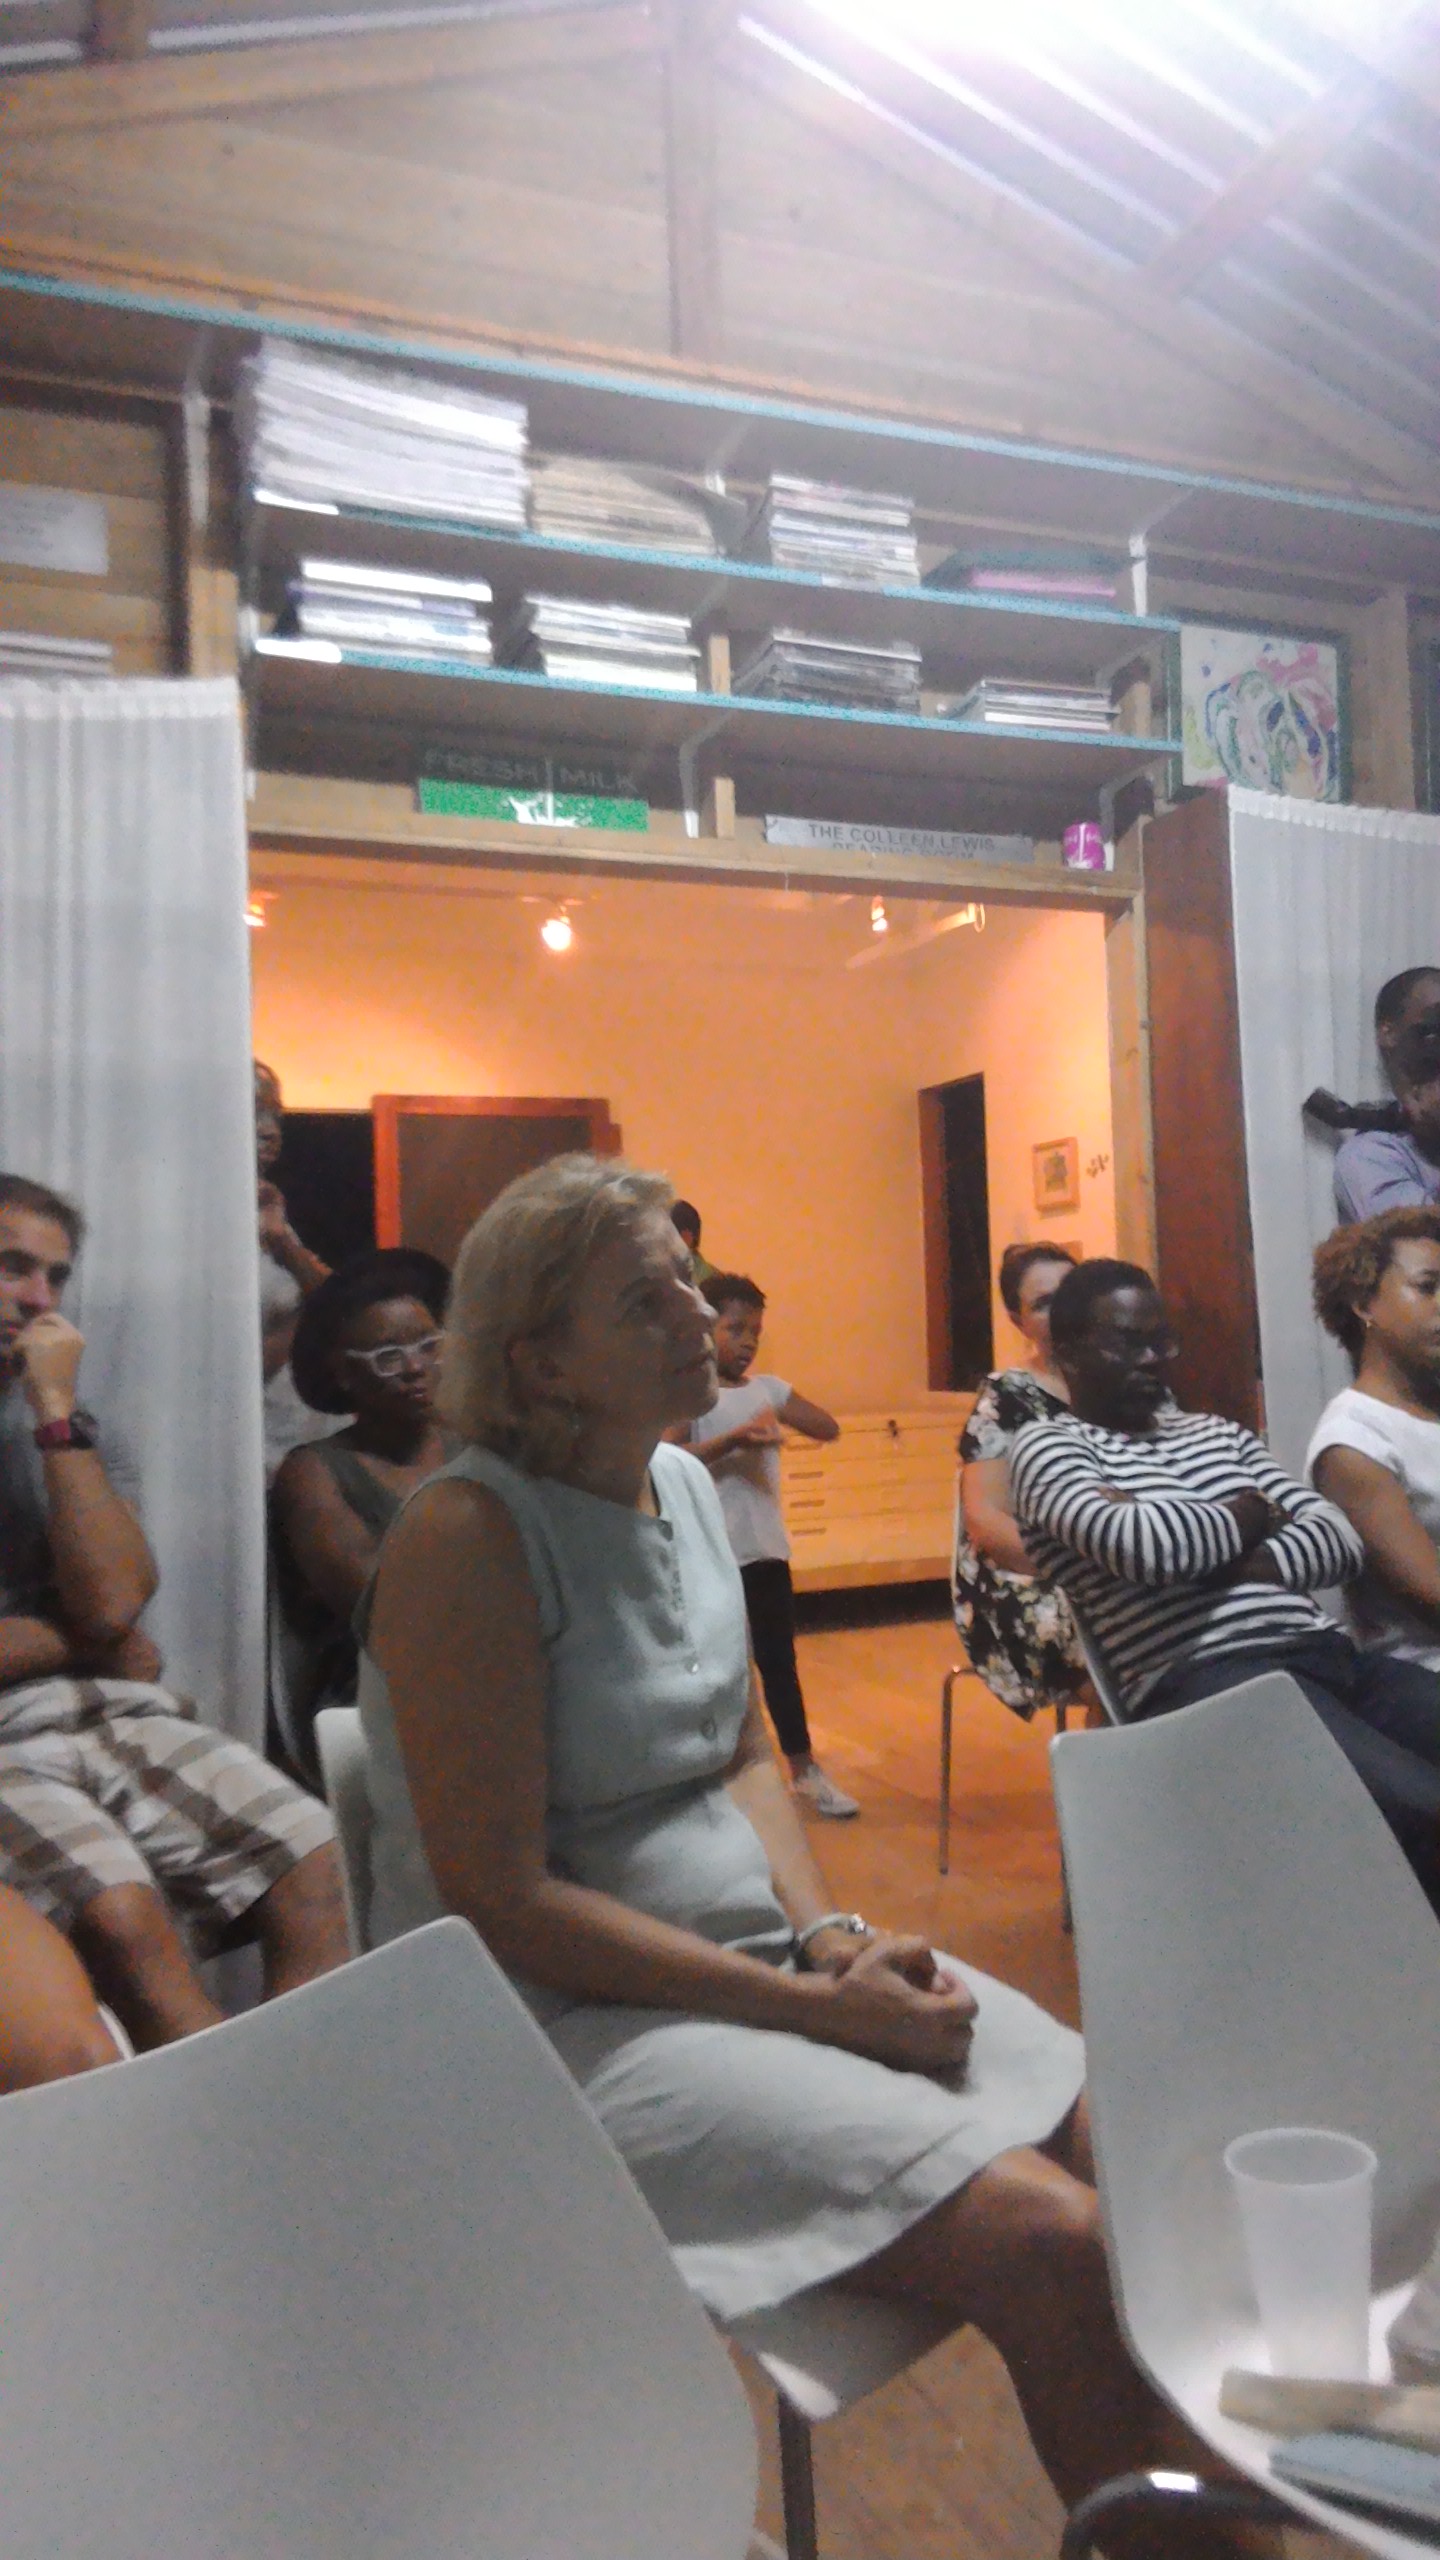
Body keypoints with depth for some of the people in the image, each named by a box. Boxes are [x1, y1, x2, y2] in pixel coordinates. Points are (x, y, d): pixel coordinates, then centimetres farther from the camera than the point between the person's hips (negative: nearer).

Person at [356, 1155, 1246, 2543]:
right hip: (574, 2018, -7)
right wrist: (814, 2006, -17)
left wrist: (828, 1932, -4)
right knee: (1047, 2244, -20)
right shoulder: (469, 1533, -17)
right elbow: (502, 1899, -18)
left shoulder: (683, 1481, 7)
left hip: (751, 1949, 8)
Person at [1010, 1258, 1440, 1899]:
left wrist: (1231, 1566, -6)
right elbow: (1137, 1545, -16)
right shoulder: (1048, 1446, 5)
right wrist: (1250, 1515, 4)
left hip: (1325, 1652, 7)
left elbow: (1340, 1540, 14)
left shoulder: (1219, 1433, 25)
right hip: (1205, 1680, -7)